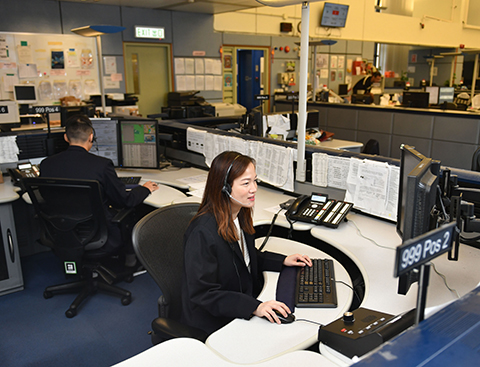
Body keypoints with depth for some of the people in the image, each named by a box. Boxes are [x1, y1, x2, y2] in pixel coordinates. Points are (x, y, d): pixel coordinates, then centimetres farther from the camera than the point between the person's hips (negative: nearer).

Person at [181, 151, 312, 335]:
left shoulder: (239, 216, 1)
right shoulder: (202, 233, -27)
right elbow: (203, 293, -25)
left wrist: (282, 261, 7)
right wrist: (254, 307, -32)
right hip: (215, 323, -8)